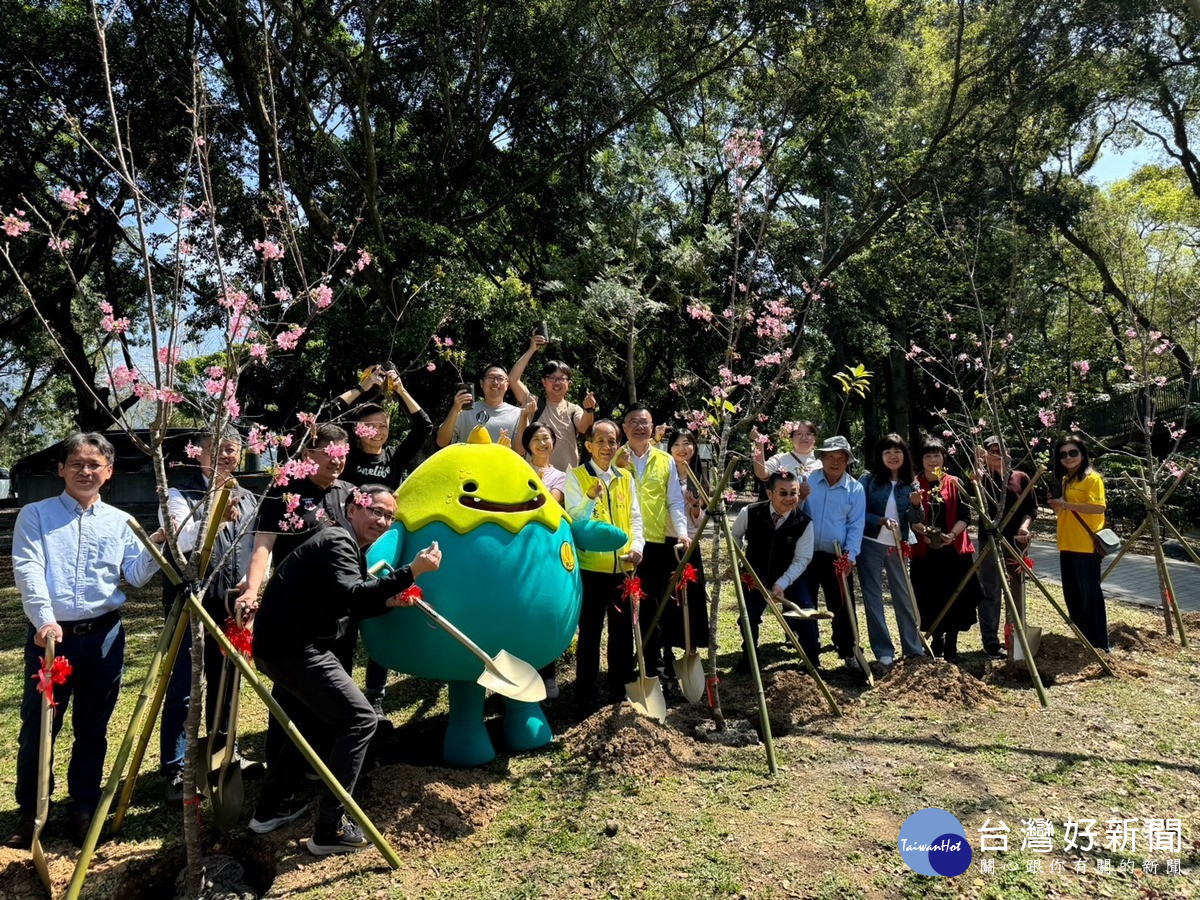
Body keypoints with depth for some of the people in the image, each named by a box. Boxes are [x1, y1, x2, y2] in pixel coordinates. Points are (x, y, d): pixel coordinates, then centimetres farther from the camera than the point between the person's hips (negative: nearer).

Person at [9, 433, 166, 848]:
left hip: (104, 637, 2)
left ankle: (83, 808, 26)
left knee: (92, 729, 11)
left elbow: (136, 575, 0)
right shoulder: (35, 515, 2)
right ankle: (30, 812, 24)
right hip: (50, 635, -2)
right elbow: (28, 570, -10)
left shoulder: (120, 522, 7)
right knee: (37, 728, 6)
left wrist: (156, 544, -19)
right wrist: (45, 620, -24)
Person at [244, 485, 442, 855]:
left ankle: (271, 808, 39)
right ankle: (330, 830, -4)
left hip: (280, 645, 11)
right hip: (293, 649, -11)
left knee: (309, 719, 27)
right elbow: (351, 596, -31)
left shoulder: (346, 544, 18)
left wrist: (388, 601, 5)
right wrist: (410, 572, -36)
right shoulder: (337, 541, -14)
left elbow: (344, 606, 20)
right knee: (359, 720, -9)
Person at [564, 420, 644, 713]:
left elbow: (635, 517, 10)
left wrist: (637, 546, -7)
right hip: (591, 566, -4)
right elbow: (573, 518, -14)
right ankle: (585, 695, 17)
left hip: (622, 566, 4)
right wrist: (590, 498, -33)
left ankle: (621, 690, 26)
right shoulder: (576, 476, -3)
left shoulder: (626, 478, 11)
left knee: (623, 629, 12)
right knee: (590, 631, 4)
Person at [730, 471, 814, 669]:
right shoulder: (750, 513, -20)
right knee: (749, 617, -5)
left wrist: (782, 584, -27)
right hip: (755, 576, 0)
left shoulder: (804, 522, -21)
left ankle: (812, 662, 16)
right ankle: (748, 659, 23)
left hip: (790, 577, 0)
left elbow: (802, 559, -17)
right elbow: (735, 537, 2)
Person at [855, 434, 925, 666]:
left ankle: (913, 647, 22)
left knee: (904, 596, 11)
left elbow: (916, 520, 0)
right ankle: (883, 651, 11)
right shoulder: (868, 479, -5)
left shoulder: (910, 484, 3)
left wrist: (916, 505, -20)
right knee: (873, 598, 2)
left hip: (898, 547, 3)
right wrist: (881, 520, -22)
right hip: (870, 545, -2)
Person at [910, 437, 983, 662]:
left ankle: (951, 645, 15)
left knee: (955, 599, 3)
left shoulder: (955, 483, 5)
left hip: (954, 550, 1)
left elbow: (965, 516, 1)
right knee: (930, 600, 6)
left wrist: (951, 535, -15)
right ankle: (937, 642, 24)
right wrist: (921, 530, -19)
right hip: (925, 551, 0)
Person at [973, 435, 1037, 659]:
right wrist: (976, 477, -26)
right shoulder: (982, 478, 2)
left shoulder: (1020, 478, 7)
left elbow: (1032, 508, 7)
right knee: (990, 592, 0)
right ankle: (991, 642, 4)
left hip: (1016, 541, 2)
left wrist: (1025, 525, -11)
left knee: (1017, 590, 11)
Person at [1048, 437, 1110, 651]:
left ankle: (1099, 644, 3)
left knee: (1090, 593, -4)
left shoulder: (1092, 478, -8)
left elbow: (1099, 507, -20)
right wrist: (1056, 504, 1)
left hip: (1086, 546, -8)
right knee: (1072, 594, 13)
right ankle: (1083, 639, 24)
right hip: (1066, 545, 8)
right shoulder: (1064, 481, 16)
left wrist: (1067, 504, -22)